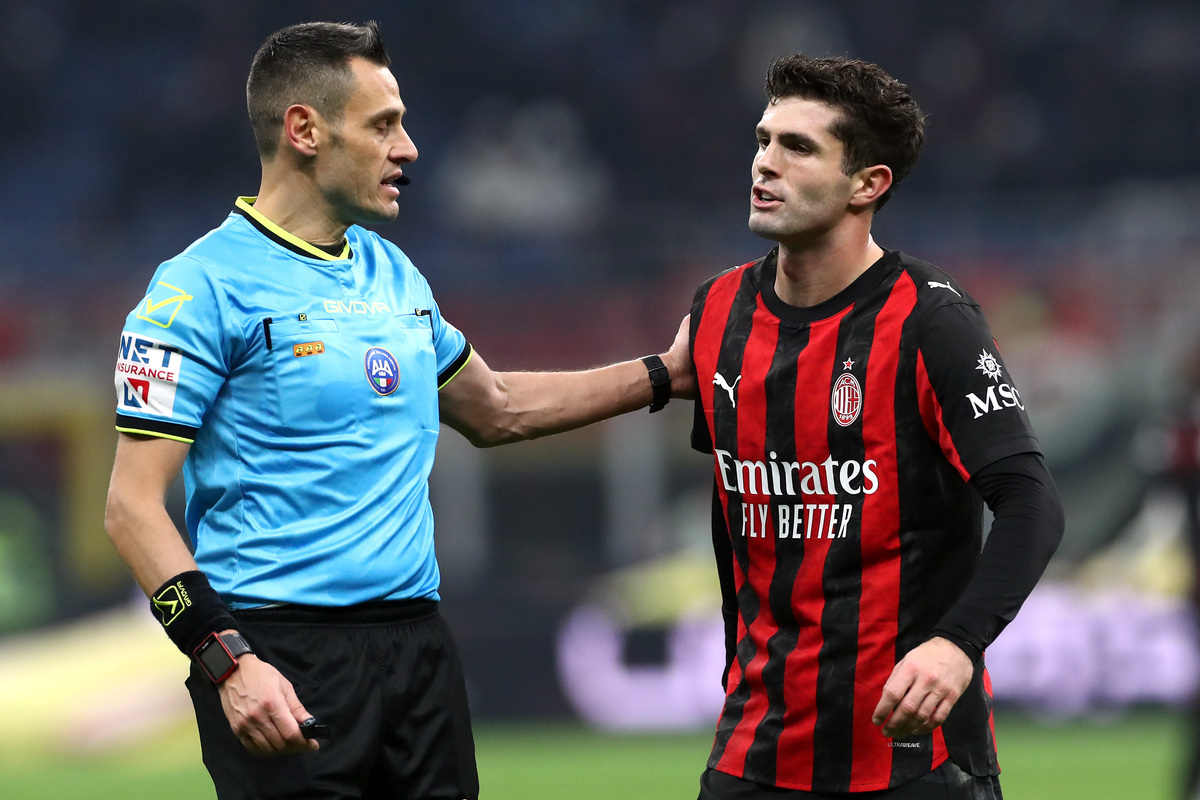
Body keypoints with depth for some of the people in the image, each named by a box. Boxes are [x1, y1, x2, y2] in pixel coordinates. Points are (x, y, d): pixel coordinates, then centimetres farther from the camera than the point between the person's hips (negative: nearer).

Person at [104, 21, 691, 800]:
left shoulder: (394, 275, 16)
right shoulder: (206, 284, -8)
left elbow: (494, 408, 33)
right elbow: (133, 505, -12)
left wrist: (662, 375, 30)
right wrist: (226, 661, -22)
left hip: (418, 641, 7)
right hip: (283, 656, -7)